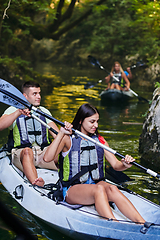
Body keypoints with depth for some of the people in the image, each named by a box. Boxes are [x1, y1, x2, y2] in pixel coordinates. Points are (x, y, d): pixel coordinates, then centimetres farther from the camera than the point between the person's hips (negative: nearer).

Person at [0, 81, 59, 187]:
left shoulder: (44, 111, 21)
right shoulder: (13, 110, 6)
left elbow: (57, 135, 12)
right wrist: (19, 112, -25)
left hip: (44, 152, 4)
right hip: (20, 153, -4)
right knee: (27, 151, -39)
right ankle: (37, 186, -62)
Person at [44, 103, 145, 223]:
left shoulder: (100, 140, 13)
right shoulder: (68, 139, -2)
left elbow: (115, 164, 6)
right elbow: (47, 158, -18)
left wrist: (125, 165, -17)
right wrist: (61, 134, -23)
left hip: (96, 183, 4)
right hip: (72, 189, -3)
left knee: (112, 189, -31)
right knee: (99, 189, -35)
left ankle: (142, 224, -48)